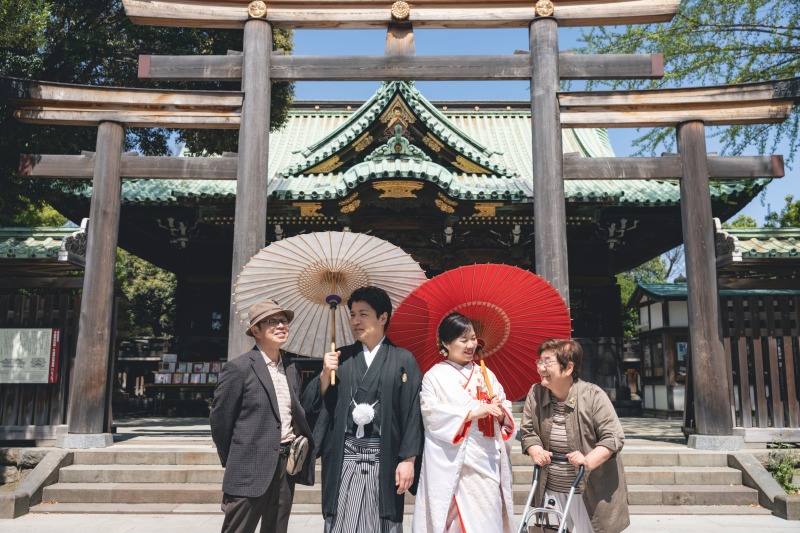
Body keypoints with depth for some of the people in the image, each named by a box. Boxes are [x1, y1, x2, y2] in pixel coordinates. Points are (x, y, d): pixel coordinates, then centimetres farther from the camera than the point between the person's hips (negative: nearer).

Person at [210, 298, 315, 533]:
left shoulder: (291, 368, 9)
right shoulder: (238, 368, -11)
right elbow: (219, 420, -7)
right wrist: (233, 462, 1)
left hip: (286, 465, 6)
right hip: (251, 468, -6)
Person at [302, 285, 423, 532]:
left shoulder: (402, 359, 2)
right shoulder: (340, 357, 10)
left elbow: (413, 412, -2)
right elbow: (313, 405, 7)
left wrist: (408, 459, -8)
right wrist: (326, 373, -8)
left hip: (384, 458, -2)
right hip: (344, 457, 2)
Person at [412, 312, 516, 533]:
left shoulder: (485, 374, 14)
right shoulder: (435, 376, -1)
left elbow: (504, 407, 14)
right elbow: (432, 413, -13)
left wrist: (500, 411, -9)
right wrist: (474, 411, -18)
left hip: (488, 458, 4)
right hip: (453, 462, -4)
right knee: (457, 515, -4)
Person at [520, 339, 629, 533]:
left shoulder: (593, 395, -15)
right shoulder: (535, 394, -2)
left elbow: (614, 438, -15)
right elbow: (527, 431, 7)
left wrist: (588, 461, -28)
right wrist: (535, 451, -13)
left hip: (589, 491, -4)